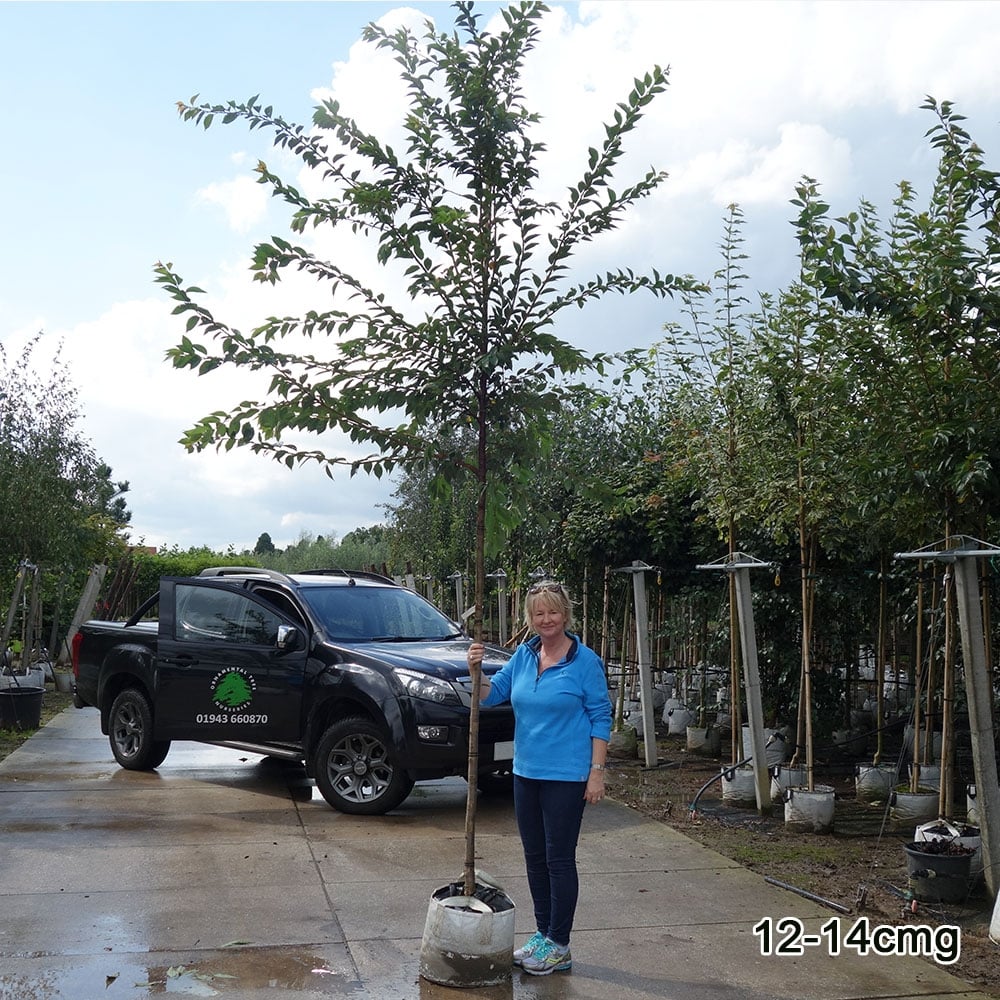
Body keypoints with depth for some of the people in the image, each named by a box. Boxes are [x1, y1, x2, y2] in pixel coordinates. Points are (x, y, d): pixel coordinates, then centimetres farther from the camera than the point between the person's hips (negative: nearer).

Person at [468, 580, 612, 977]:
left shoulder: (585, 661, -11)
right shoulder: (523, 655, 5)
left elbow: (600, 718, -9)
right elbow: (491, 695, 6)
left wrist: (597, 772, -13)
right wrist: (477, 671, -15)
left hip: (566, 776, -6)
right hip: (526, 771, 6)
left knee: (559, 858, 1)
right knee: (535, 856, 15)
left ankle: (559, 946, 14)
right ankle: (542, 934, 29)